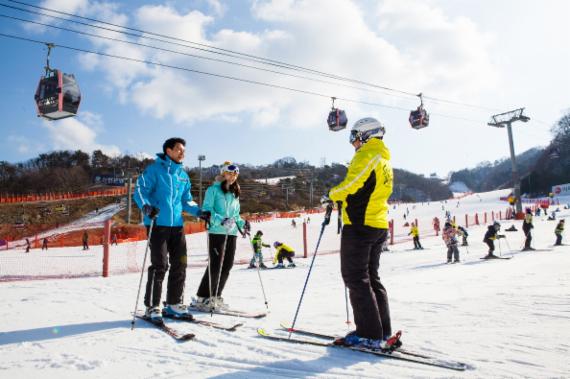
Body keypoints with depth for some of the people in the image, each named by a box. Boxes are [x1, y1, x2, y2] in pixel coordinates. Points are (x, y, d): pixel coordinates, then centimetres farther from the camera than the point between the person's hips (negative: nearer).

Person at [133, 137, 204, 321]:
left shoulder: (183, 175, 17)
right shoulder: (154, 169, -1)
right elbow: (139, 191, -8)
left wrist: (199, 212, 8)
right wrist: (146, 207, -27)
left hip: (177, 225, 6)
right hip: (157, 224, -6)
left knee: (180, 264, 6)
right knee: (159, 265, -7)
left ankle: (174, 304, 18)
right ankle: (152, 307, 6)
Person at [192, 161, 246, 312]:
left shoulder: (235, 193, 20)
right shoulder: (213, 189, 0)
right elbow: (206, 210, -10)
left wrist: (241, 223, 6)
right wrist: (221, 220, -23)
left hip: (232, 232, 7)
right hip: (217, 231, -7)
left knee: (227, 265, 5)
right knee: (216, 264, -11)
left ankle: (215, 296, 16)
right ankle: (202, 298, -1)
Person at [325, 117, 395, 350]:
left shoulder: (367, 155, -10)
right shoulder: (385, 160, 19)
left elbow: (351, 184, -19)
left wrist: (331, 195, -2)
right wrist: (341, 199, 15)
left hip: (360, 225, -10)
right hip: (379, 225, 10)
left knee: (356, 279, -3)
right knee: (371, 278, 15)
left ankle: (370, 335, -1)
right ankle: (382, 331, 19)